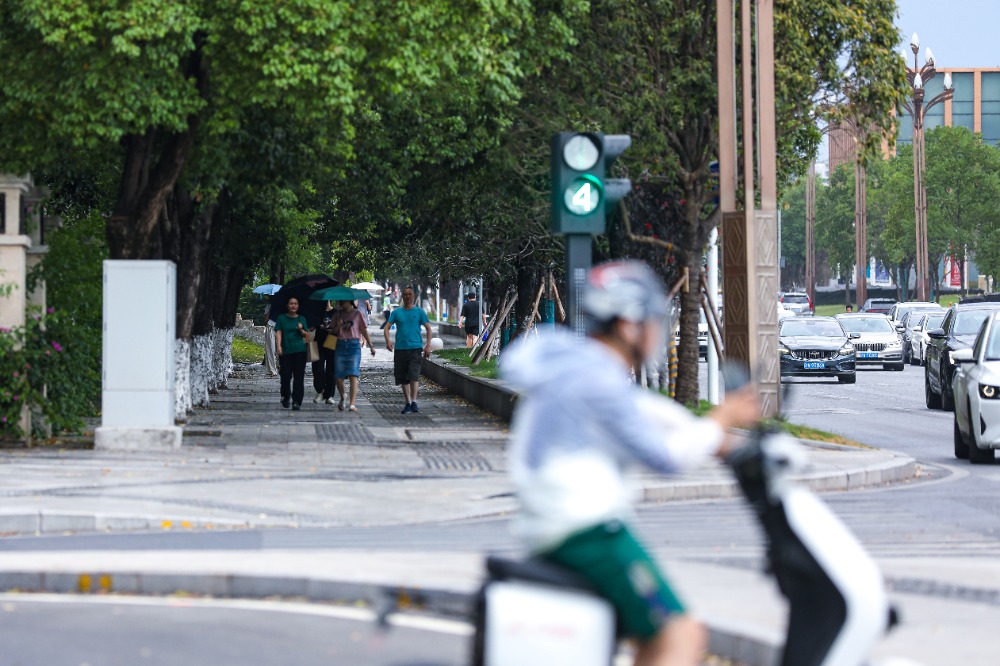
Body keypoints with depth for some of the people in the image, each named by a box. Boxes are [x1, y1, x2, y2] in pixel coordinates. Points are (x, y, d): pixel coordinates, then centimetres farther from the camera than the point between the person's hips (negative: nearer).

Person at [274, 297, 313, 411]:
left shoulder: (302, 319, 13)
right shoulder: (281, 318, 9)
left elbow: (307, 335, 11)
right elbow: (278, 333, 1)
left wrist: (301, 330, -9)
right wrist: (278, 346, -12)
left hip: (300, 351, 1)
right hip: (286, 351, -1)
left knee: (299, 377, -5)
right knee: (286, 376, -2)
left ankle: (297, 402, -5)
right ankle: (285, 397, 23)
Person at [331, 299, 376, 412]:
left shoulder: (357, 314, 5)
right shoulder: (338, 315, 13)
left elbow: (364, 331, 7)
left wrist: (371, 346, 3)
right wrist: (338, 326, -7)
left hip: (354, 345, -3)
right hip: (340, 345, 3)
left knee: (353, 375, -13)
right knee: (339, 376, 1)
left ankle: (352, 404, -19)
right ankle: (342, 398, 28)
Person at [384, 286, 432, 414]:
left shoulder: (419, 312, 6)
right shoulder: (396, 312, 10)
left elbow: (428, 328, 4)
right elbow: (387, 327, 5)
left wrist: (428, 345, -7)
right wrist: (388, 340, -14)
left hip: (415, 347, -3)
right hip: (400, 348, 3)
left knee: (414, 375, -16)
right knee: (403, 378, 5)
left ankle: (414, 402, -17)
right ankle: (407, 403, 14)